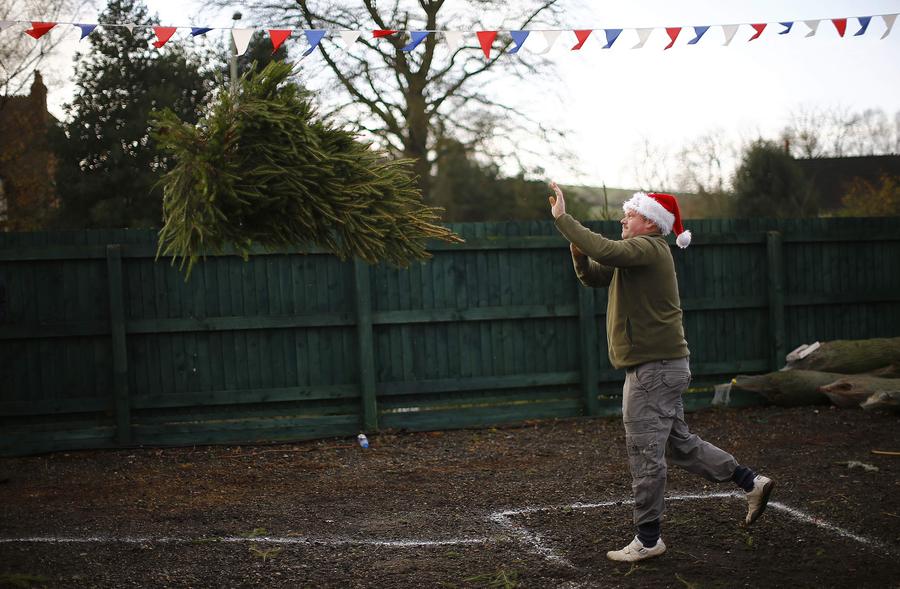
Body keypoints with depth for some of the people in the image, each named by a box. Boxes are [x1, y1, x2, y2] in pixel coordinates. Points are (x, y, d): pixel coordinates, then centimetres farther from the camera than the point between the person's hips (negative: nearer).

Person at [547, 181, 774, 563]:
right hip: (660, 365, 11)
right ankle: (752, 483, 23)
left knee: (645, 453, -5)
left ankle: (648, 539, 2)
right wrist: (578, 253, -2)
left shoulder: (648, 249, -15)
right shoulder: (638, 254, 18)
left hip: (655, 367, -11)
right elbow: (592, 276, 20)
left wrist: (562, 218, -26)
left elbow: (605, 250, -33)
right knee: (679, 444, 18)